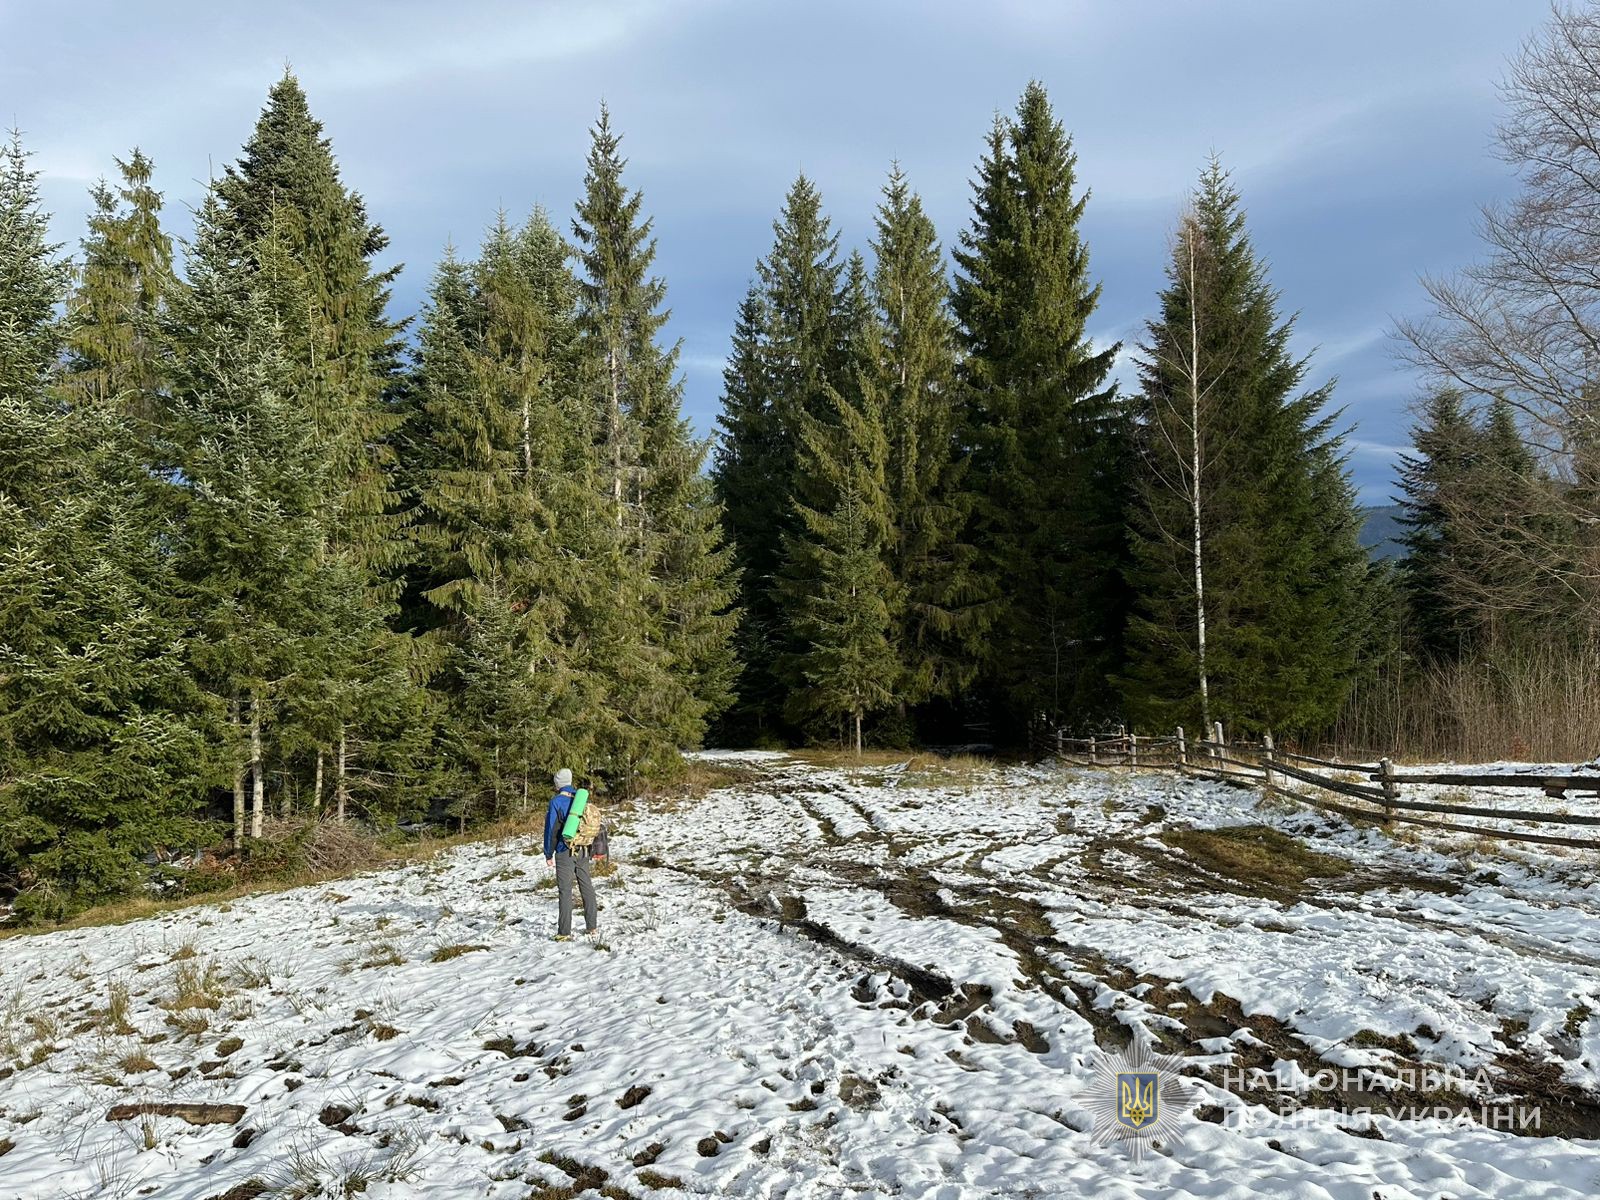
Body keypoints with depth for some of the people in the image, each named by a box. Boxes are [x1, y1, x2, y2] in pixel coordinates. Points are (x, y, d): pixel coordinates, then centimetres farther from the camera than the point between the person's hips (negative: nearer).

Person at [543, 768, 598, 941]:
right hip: (583, 851, 5)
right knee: (587, 888, 13)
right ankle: (592, 927, 20)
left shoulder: (556, 801, -9)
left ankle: (565, 932, -3)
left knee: (565, 891, -3)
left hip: (565, 852, -5)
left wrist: (548, 854, -2)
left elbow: (551, 829, -9)